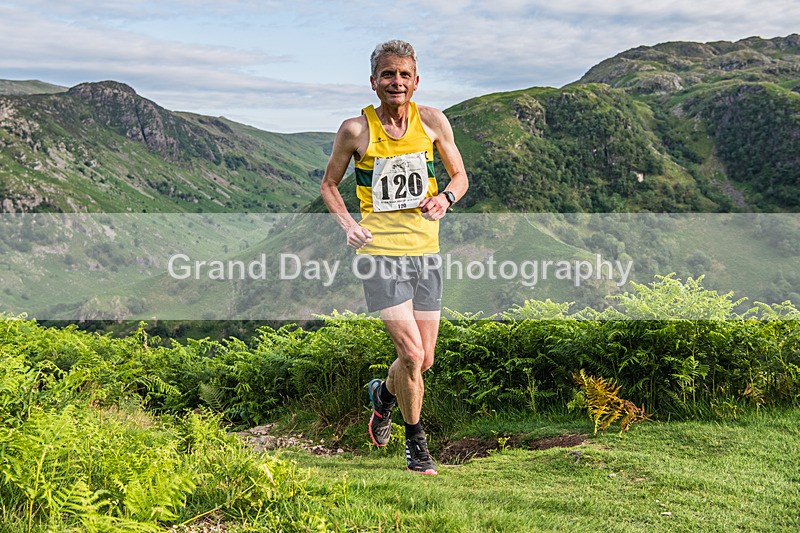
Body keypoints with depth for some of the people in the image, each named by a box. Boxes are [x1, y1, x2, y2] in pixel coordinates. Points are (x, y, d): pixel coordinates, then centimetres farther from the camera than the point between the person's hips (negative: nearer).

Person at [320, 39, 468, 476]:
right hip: (380, 253, -3)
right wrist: (348, 225, -9)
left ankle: (383, 394, 42)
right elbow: (328, 185, 8)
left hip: (426, 251, 4)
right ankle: (416, 440, 12)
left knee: (425, 361, 8)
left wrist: (445, 197, -10)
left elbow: (460, 175, 12)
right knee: (411, 354, -13)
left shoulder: (433, 121, 2)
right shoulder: (356, 129, -4)